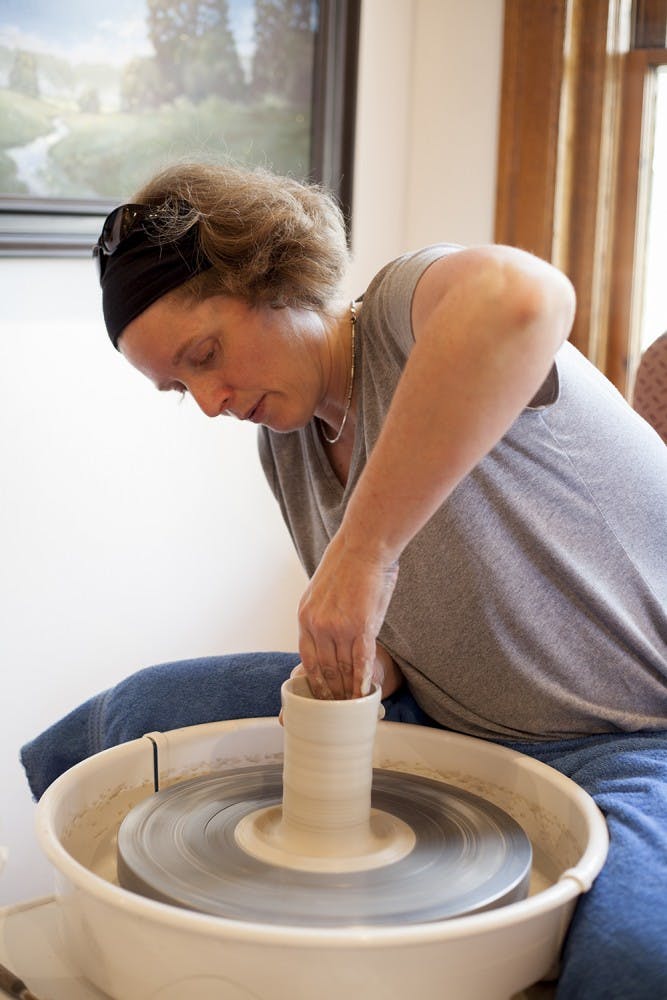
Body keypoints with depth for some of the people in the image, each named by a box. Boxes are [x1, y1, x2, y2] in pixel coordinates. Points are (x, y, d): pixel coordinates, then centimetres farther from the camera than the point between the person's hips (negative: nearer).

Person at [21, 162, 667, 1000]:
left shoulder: (408, 314, -20)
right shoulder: (285, 444, 4)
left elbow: (523, 300, -47)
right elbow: (397, 625, 9)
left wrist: (363, 550, -42)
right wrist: (355, 670, -15)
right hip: (448, 719, 7)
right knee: (138, 714, 4)